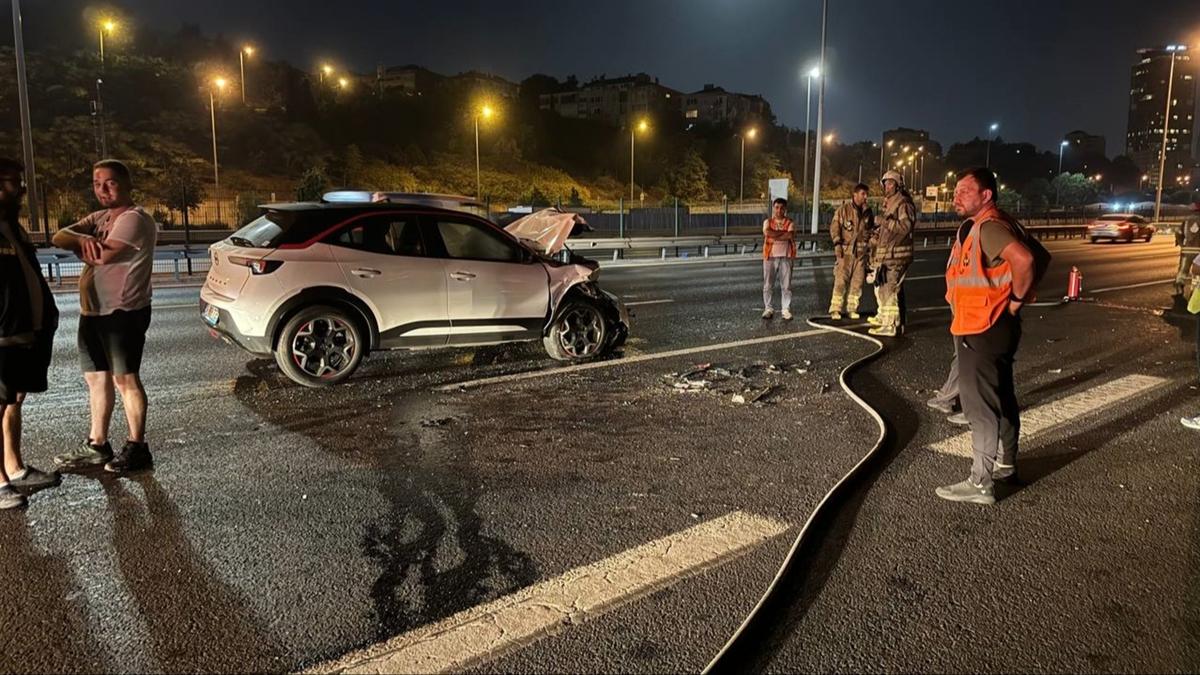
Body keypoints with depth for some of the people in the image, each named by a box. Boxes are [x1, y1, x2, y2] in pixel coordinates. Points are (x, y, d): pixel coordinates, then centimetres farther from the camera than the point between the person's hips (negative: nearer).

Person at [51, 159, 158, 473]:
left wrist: (80, 246, -1)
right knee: (96, 378, 13)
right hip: (92, 312, 9)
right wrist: (81, 238, -19)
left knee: (125, 378, -4)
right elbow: (59, 237, 3)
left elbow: (100, 256, -23)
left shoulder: (135, 219, -13)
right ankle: (96, 445, 23)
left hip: (123, 313, -9)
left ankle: (136, 447, 5)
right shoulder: (98, 218, 16)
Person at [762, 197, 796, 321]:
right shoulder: (768, 222, 7)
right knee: (768, 285, 3)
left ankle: (786, 310, 6)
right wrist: (783, 232, -10)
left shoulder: (790, 223, 5)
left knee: (786, 285, 0)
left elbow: (790, 236, -13)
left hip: (786, 256, -1)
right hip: (770, 256, 1)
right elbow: (767, 232, -14)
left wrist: (774, 237, -12)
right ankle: (768, 309, 11)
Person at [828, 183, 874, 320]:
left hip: (861, 251, 5)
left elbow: (871, 230, 19)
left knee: (857, 282, 5)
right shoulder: (843, 209, -2)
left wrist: (870, 245, 7)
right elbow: (834, 227, -5)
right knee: (840, 281, -8)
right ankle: (835, 310, -3)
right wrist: (837, 243, -11)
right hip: (846, 250, -5)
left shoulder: (868, 212, 12)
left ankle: (852, 309, 15)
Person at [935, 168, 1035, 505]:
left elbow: (1023, 259, -36)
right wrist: (1019, 296, 14)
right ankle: (1005, 463, 34)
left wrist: (1016, 300, -22)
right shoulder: (981, 226, 13)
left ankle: (980, 483, 2)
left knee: (980, 406, -5)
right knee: (1001, 398, 20)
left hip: (983, 331, -11)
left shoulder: (988, 227, -20)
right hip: (990, 328, 11)